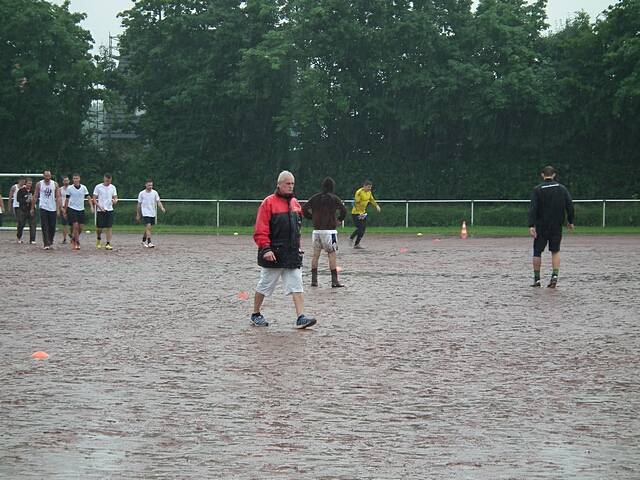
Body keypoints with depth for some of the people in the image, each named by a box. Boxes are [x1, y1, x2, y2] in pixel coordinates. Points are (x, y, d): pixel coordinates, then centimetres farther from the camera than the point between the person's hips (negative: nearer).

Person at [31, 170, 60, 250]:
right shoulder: (39, 184, 1)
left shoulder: (55, 184, 2)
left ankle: (51, 242, 25)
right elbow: (35, 196, 6)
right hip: (43, 208, -1)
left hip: (53, 208, 2)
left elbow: (57, 197, 2)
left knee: (52, 227, 6)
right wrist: (32, 208, 4)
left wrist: (58, 209, -6)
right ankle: (46, 244, -7)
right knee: (44, 227, -7)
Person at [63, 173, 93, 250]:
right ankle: (77, 243, -4)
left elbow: (88, 197, 7)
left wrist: (91, 206, -7)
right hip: (72, 209, -3)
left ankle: (73, 240, 26)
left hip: (81, 209, 3)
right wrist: (65, 211, 5)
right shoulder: (70, 188, -2)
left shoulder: (83, 188, 2)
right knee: (75, 226, -13)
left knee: (81, 227, 3)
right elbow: (66, 200, 4)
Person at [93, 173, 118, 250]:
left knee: (109, 227, -5)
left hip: (109, 210, 2)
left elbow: (115, 197, 10)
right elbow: (94, 199, -2)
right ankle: (99, 239, 31)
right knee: (99, 227, 1)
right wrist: (99, 206, -15)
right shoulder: (98, 187, -3)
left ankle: (108, 244, -4)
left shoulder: (113, 187, 6)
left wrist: (115, 200, -15)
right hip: (100, 210, -2)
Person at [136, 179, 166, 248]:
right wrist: (138, 215, 7)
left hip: (153, 214, 4)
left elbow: (158, 202, -2)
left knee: (148, 228, 13)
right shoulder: (142, 193, -4)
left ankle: (144, 241, 32)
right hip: (145, 213, -4)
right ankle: (149, 243, -20)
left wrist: (162, 208, -22)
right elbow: (139, 205, 4)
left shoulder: (154, 193, 2)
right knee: (148, 227, -18)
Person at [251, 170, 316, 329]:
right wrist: (266, 248, -21)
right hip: (273, 254, -5)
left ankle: (301, 318, -8)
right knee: (265, 286, 7)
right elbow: (260, 230, -13)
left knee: (296, 287, -4)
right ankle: (255, 315, 23)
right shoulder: (268, 203, -9)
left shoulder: (295, 203, 11)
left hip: (293, 254, 5)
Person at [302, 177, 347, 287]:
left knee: (315, 254, 10)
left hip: (316, 230, 4)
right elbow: (343, 210, -13)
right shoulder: (334, 198, -4)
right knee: (332, 254, -1)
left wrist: (313, 218, 13)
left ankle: (314, 280, 10)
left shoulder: (315, 198, 7)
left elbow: (304, 210, 3)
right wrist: (339, 220, 4)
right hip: (329, 230, -4)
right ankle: (334, 281, -4)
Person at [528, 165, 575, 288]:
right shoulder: (562, 188, 3)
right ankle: (555, 275, -4)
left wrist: (531, 225, -17)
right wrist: (570, 221, 14)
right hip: (557, 226, 2)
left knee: (537, 252, 8)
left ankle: (537, 279, 10)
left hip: (541, 226, -2)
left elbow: (533, 208, -13)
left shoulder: (538, 189, -5)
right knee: (555, 251, 13)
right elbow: (570, 205, 2)